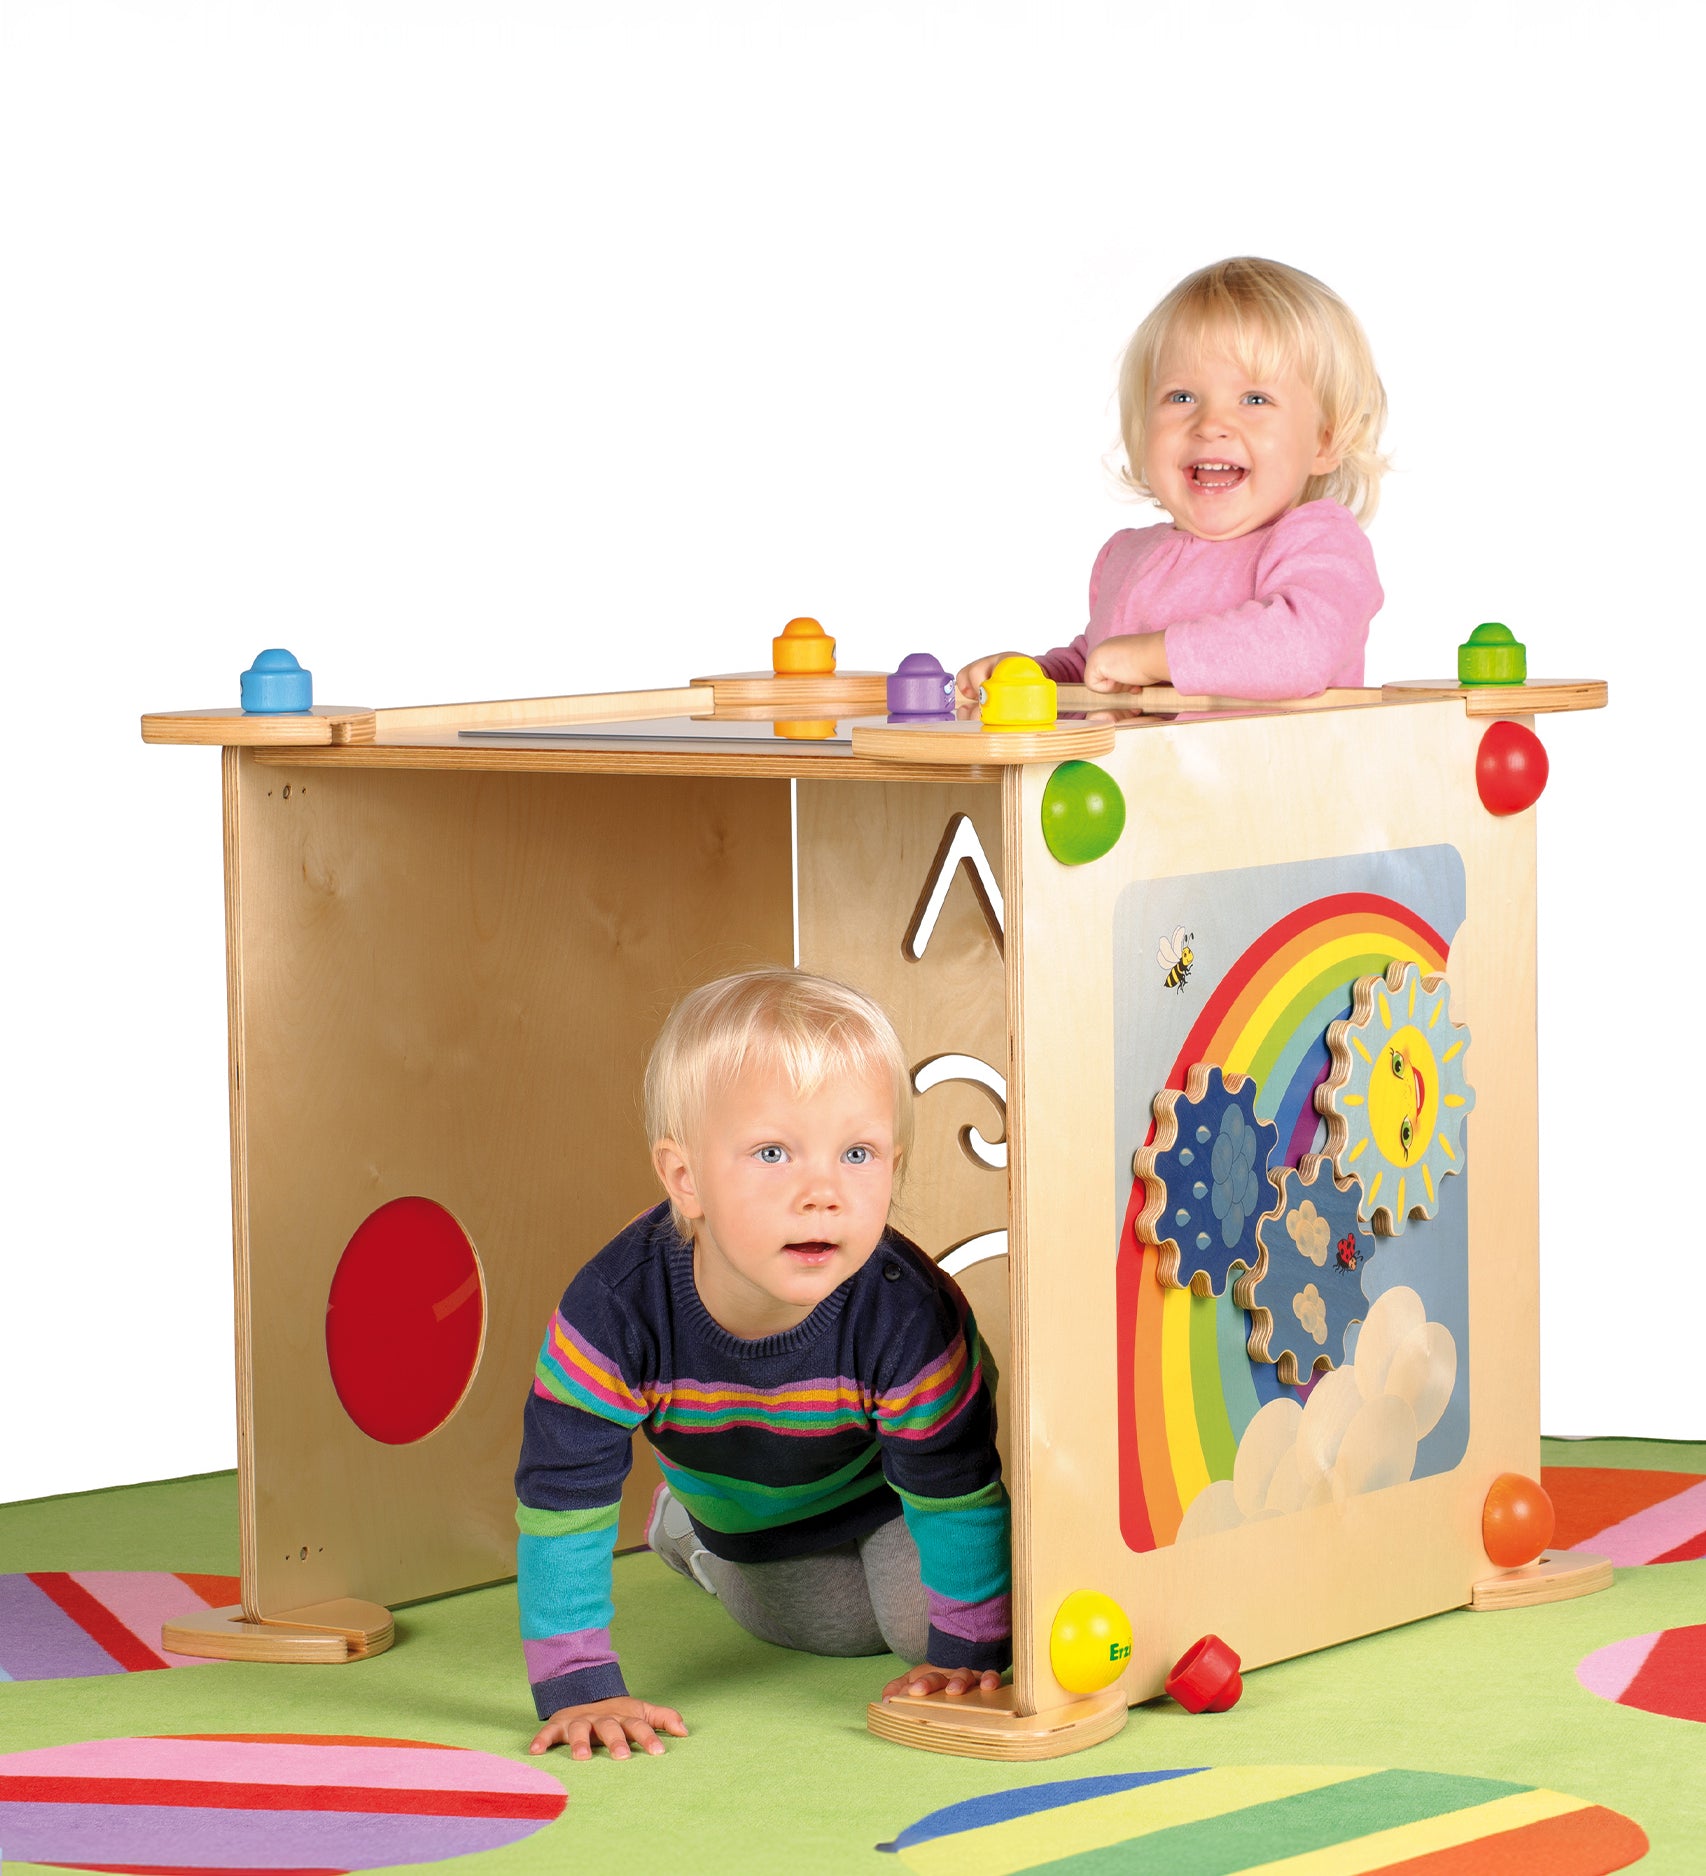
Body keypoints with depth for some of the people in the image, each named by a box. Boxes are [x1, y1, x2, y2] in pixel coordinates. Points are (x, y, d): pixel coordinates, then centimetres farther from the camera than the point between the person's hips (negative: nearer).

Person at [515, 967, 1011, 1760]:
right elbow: (562, 1500, -36)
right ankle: (683, 1525, 46)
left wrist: (965, 1655, -20)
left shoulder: (906, 1316, -43)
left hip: (880, 1488, -1)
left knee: (919, 1623, -7)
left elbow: (959, 1493, -28)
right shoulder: (615, 1310, -42)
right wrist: (580, 1689, -38)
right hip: (739, 1512, 1)